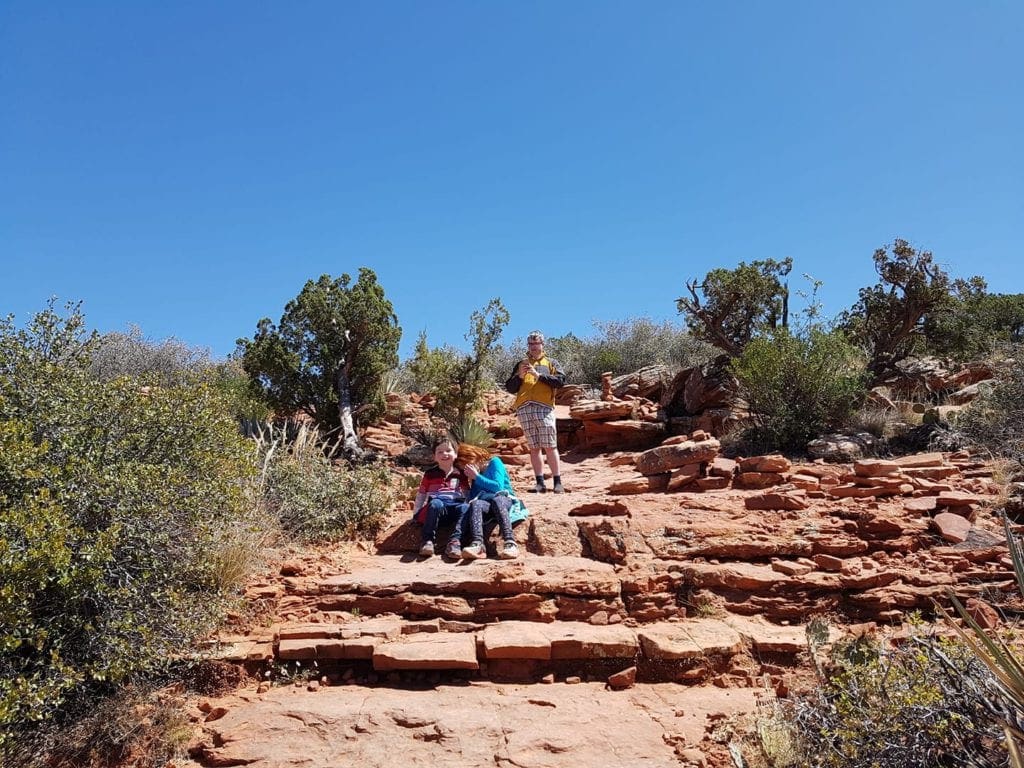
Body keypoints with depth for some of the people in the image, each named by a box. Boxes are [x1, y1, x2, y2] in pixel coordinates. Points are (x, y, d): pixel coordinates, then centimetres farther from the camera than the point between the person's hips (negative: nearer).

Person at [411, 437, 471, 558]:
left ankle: (455, 541, -43)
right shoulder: (430, 473, 11)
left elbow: (467, 494, 18)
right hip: (436, 508, -1)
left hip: (455, 507, 1)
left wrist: (469, 506, 0)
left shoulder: (461, 474, 15)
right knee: (435, 504, -37)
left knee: (465, 507, -33)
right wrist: (416, 515, 9)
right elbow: (421, 495, 14)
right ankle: (427, 540, -35)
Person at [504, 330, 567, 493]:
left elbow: (561, 381, -1)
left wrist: (539, 375, -7)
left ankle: (557, 482, -5)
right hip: (524, 409, 3)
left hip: (544, 407, -2)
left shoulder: (551, 363, 17)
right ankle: (540, 483, 2)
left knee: (550, 447, -7)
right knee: (533, 448, 1)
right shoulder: (521, 364, 24)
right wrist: (519, 376, -1)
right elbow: (510, 388, 16)